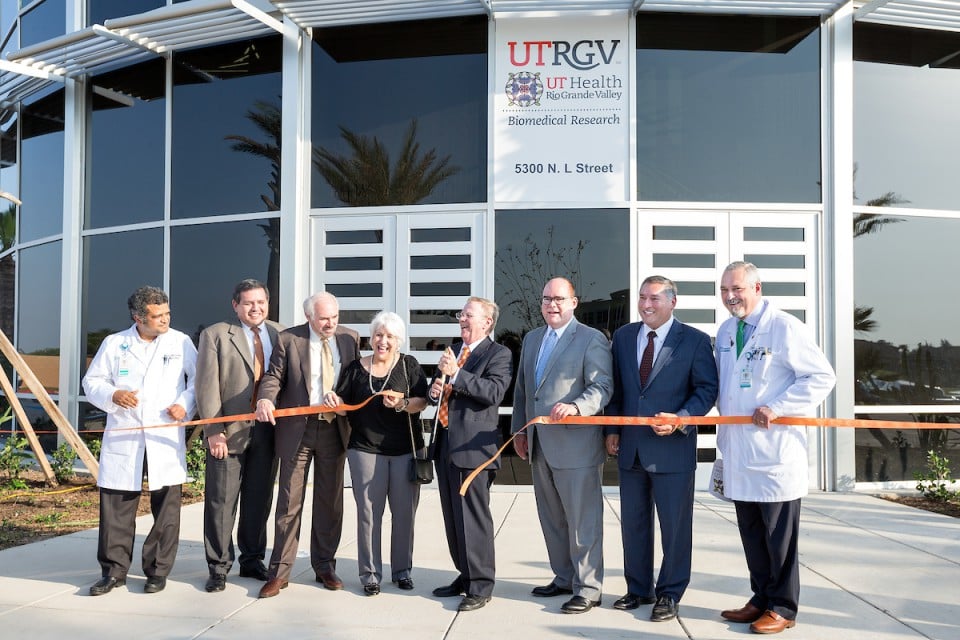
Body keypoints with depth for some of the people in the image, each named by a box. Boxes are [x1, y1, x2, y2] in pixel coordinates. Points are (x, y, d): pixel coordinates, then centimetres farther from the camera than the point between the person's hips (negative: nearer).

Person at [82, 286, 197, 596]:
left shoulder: (180, 342, 6)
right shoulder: (114, 344, 7)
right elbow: (91, 382, 10)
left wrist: (185, 404, -7)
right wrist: (113, 395, -10)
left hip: (165, 439, 0)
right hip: (123, 438, 1)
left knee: (166, 507, 2)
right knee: (116, 506, 3)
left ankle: (158, 570, 15)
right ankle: (114, 570, 17)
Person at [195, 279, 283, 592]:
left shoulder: (279, 334, 9)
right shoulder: (215, 335, -1)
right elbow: (207, 386, -6)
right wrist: (214, 431, -13)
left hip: (267, 430, 3)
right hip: (230, 431, -3)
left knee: (259, 500, 12)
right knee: (222, 502, 3)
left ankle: (253, 560, 26)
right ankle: (218, 567, 15)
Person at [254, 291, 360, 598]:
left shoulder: (350, 338, 3)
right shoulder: (288, 339, -5)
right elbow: (274, 376, -6)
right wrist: (266, 399, -26)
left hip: (334, 429, 3)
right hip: (297, 428, -2)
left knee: (330, 501, 11)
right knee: (289, 501, 2)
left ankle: (325, 566, 24)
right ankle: (279, 571, 12)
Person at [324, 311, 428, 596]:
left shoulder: (409, 365, 2)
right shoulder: (356, 367, 6)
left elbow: (422, 402, -4)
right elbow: (343, 403, 8)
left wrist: (402, 404, -23)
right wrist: (333, 400, -13)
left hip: (406, 449, 0)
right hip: (366, 449, 0)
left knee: (404, 511, 6)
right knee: (369, 511, 2)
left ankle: (402, 570, 21)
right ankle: (370, 573, 13)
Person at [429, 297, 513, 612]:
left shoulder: (499, 354, -5)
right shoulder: (453, 353, 19)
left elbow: (494, 392, -21)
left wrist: (456, 373, -23)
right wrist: (435, 391, 3)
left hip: (472, 446, -8)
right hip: (446, 445, 8)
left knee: (473, 518, -4)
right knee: (453, 518, 15)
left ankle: (481, 585, 7)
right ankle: (465, 575, 29)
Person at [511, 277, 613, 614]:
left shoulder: (592, 339, -6)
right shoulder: (532, 339, 16)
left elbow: (602, 387, -14)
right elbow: (521, 388, 21)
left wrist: (575, 406, -31)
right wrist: (519, 429, 17)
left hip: (576, 445, -7)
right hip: (540, 446, 7)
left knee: (582, 520, 0)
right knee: (552, 519, 16)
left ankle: (588, 589, 11)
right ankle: (564, 578, 30)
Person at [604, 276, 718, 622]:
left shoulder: (695, 340, -4)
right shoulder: (623, 336, 8)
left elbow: (707, 388, -5)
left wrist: (681, 420, -18)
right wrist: (612, 430, 6)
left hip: (672, 448, -4)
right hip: (630, 447, 4)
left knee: (675, 525, 5)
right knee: (633, 523, 13)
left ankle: (669, 594, 19)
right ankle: (638, 589, 27)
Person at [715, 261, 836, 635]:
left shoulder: (785, 327, -10)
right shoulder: (725, 331, 12)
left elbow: (822, 377, -12)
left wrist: (776, 408, -19)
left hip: (774, 452, -7)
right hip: (738, 453, 7)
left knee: (779, 535, 4)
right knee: (751, 534, 14)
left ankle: (782, 608, 17)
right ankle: (761, 599, 26)